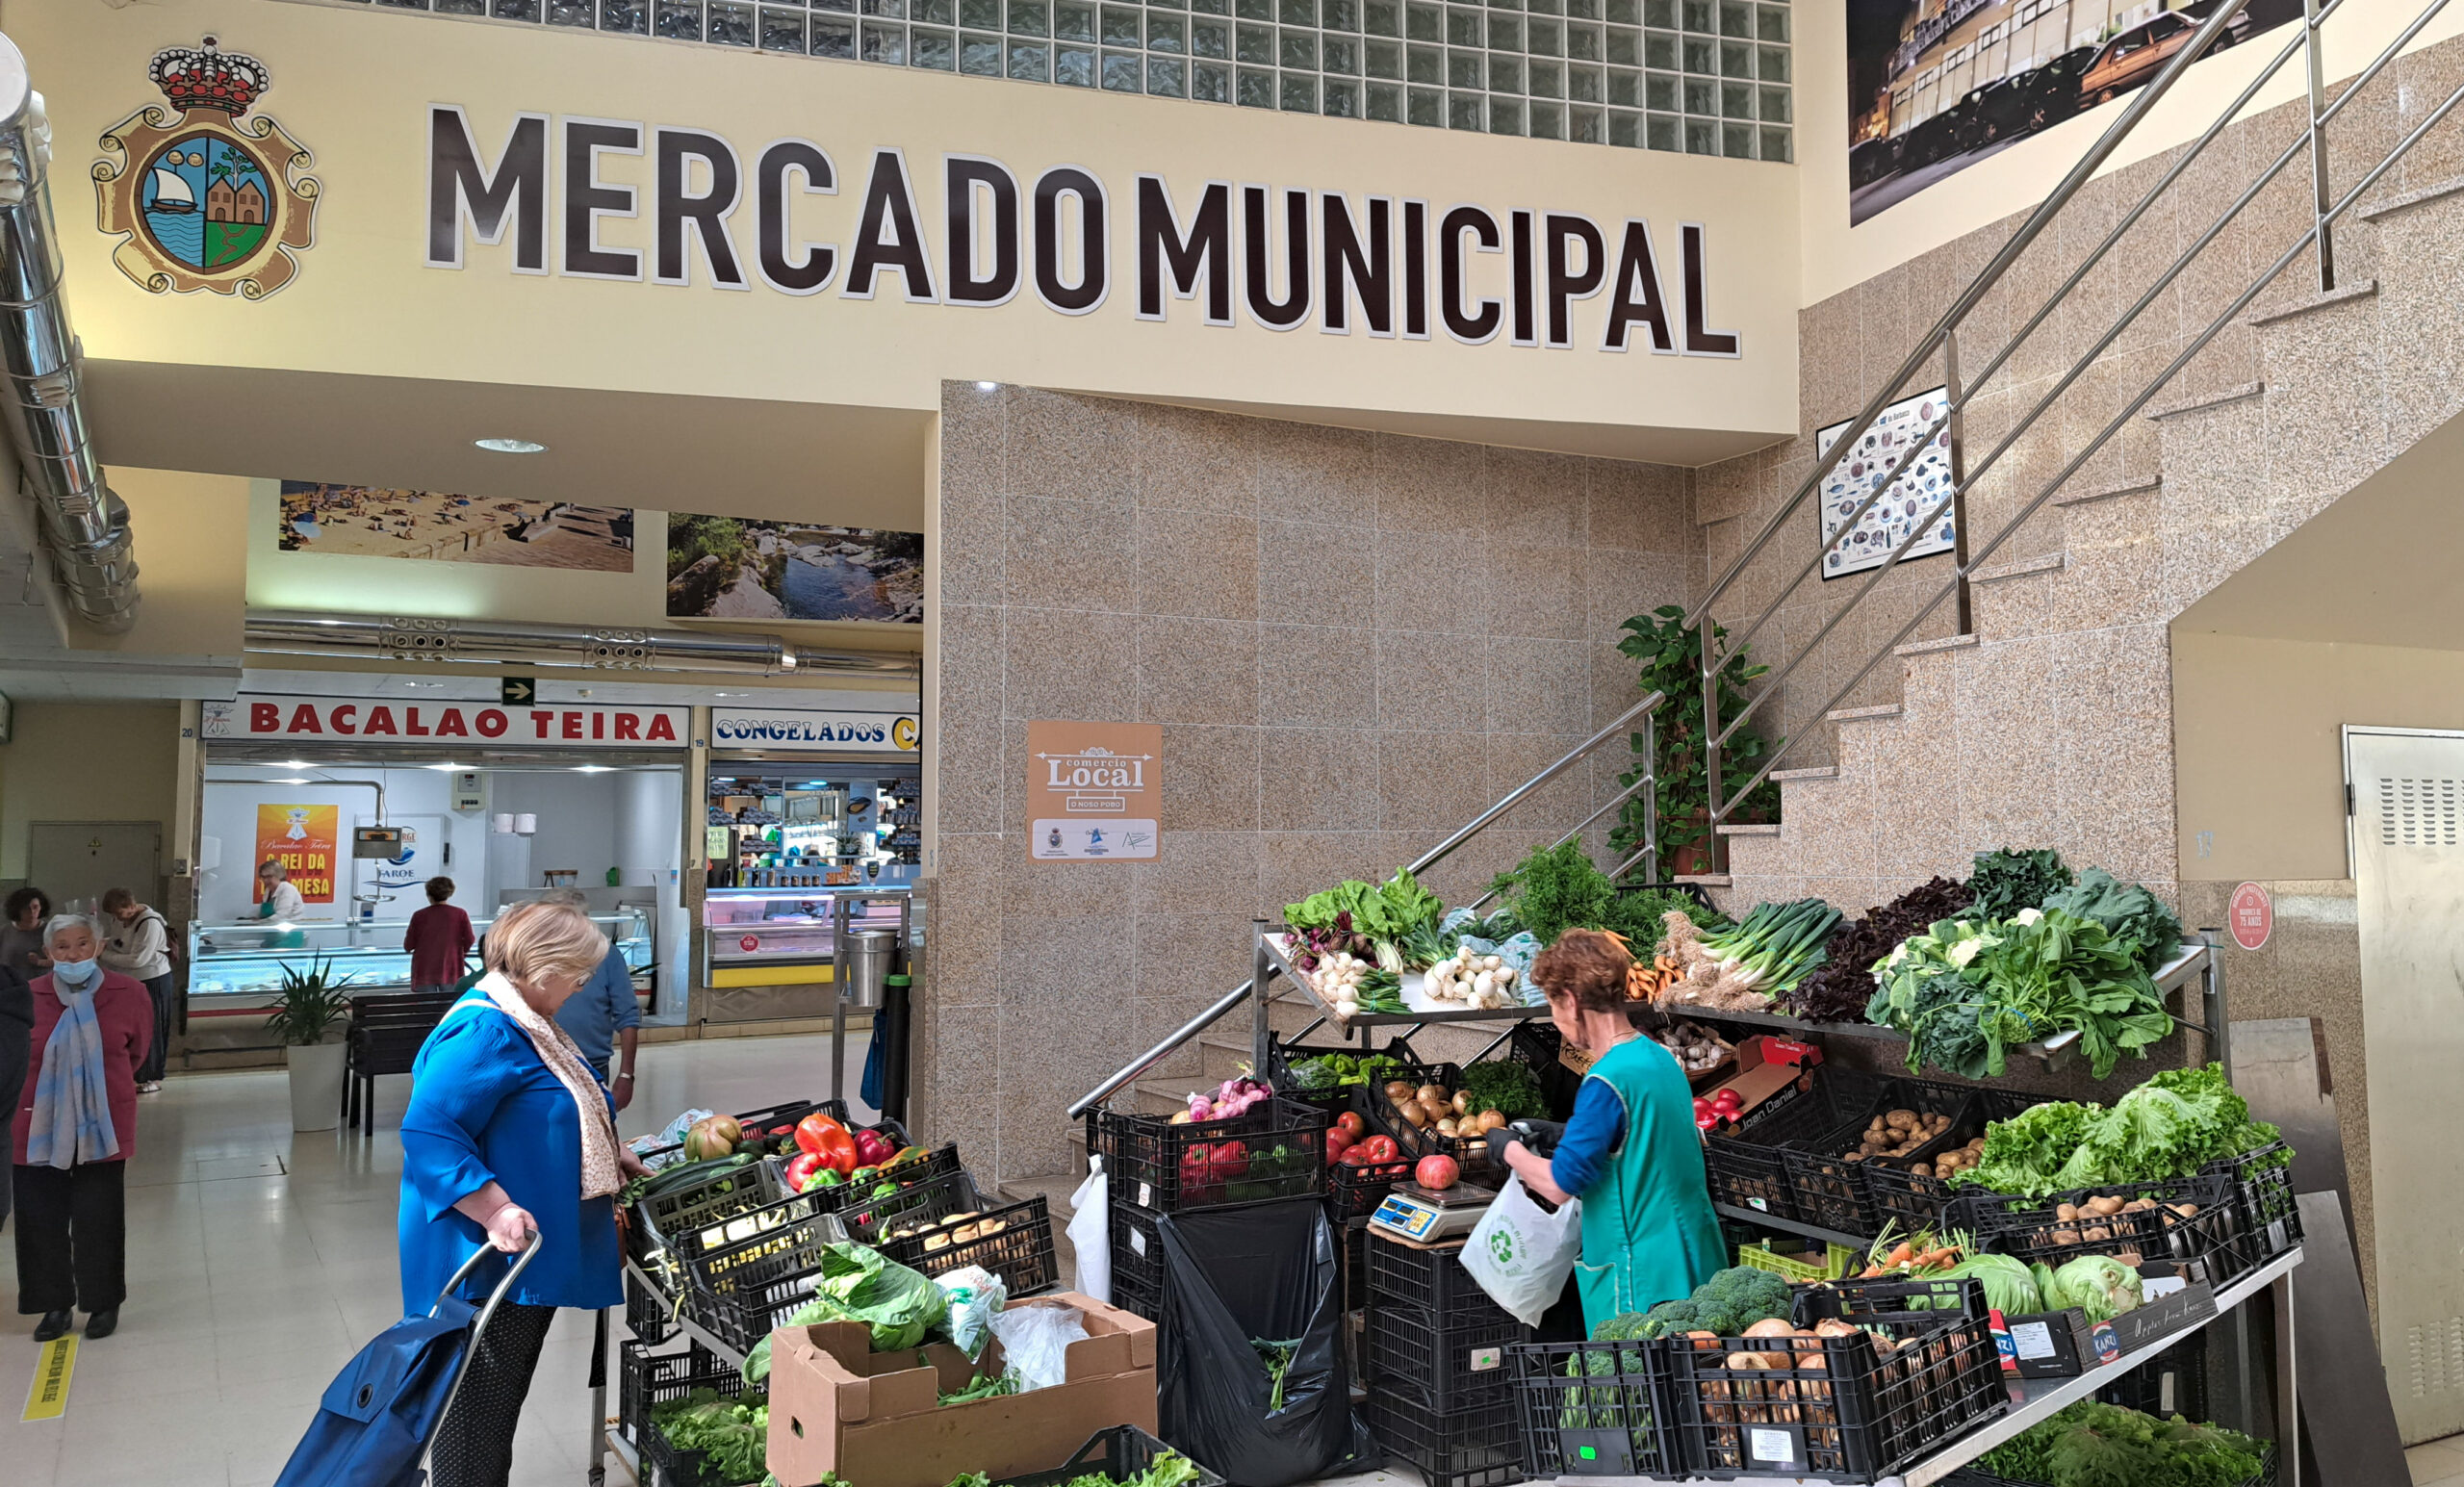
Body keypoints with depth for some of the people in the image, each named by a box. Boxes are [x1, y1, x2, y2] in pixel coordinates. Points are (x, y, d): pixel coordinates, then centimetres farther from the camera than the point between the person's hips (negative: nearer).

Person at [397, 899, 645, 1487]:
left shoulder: (526, 1024, 13)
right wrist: (496, 1209, -32)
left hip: (530, 1252, 11)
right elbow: (428, 1128, -29)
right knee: (479, 1403, -1)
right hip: (487, 1260, -11)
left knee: (504, 1396, 20)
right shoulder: (484, 1031, -21)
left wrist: (609, 1154, 24)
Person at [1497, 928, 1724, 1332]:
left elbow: (1561, 1185, -20)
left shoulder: (1606, 1081, -21)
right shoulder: (1661, 1058, 7)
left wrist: (1512, 1151, -2)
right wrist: (1562, 1136, 18)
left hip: (1646, 1274, -9)